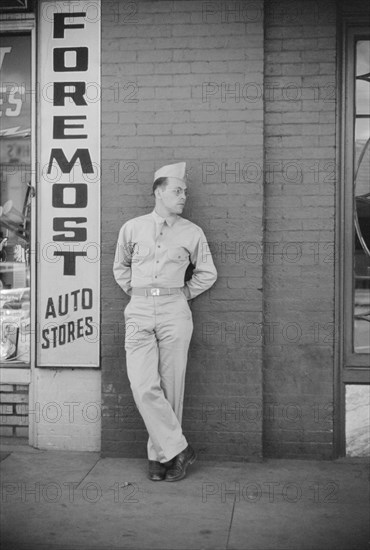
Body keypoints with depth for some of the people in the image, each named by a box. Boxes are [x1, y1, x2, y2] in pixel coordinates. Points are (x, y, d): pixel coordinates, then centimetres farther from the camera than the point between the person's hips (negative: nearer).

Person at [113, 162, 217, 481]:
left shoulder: (192, 233, 6)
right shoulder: (132, 228, 8)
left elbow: (207, 273, 17)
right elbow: (120, 268, 23)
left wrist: (183, 294, 10)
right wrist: (136, 293, 12)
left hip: (175, 313, 0)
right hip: (139, 312, 0)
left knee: (171, 387, 0)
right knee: (144, 386, -12)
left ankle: (160, 454, 13)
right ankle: (178, 449, 0)